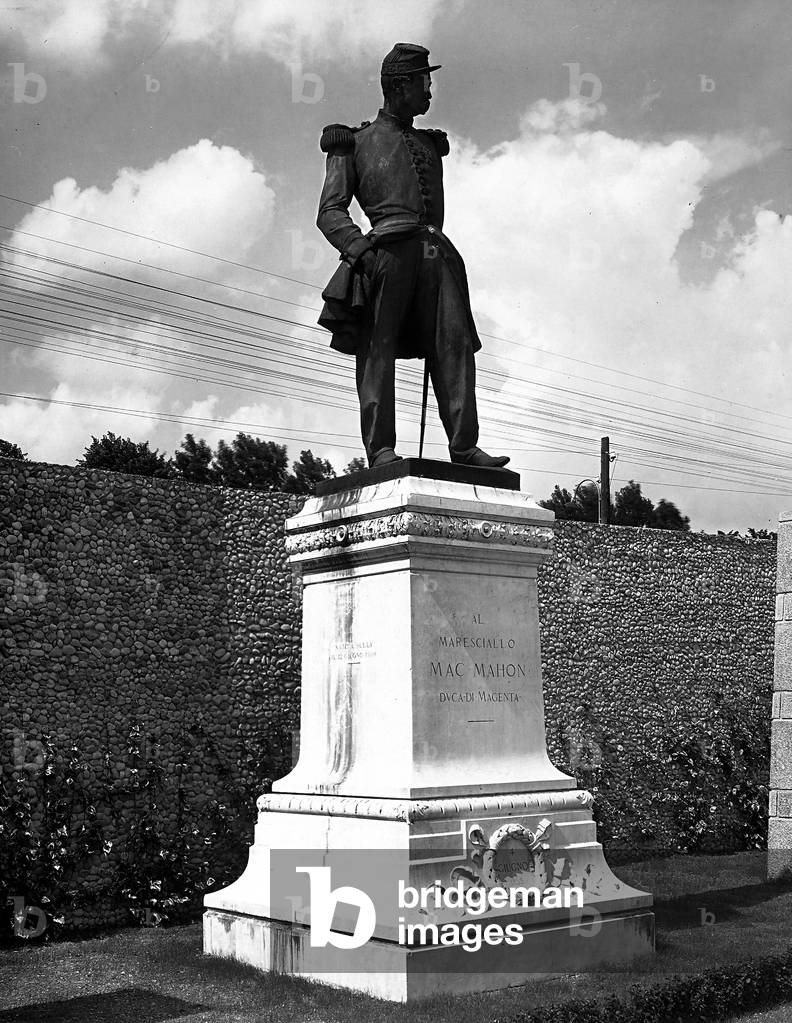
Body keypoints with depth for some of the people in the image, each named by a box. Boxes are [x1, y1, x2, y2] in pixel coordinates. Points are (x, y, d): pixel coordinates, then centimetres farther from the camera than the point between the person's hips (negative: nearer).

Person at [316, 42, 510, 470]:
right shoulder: (354, 142, 15)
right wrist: (361, 247, -12)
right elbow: (330, 212, 6)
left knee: (454, 342, -9)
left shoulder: (430, 145, 30)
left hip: (436, 253, 5)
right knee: (378, 347, -10)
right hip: (387, 248, -4)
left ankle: (464, 446, -15)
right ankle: (380, 448, -13)